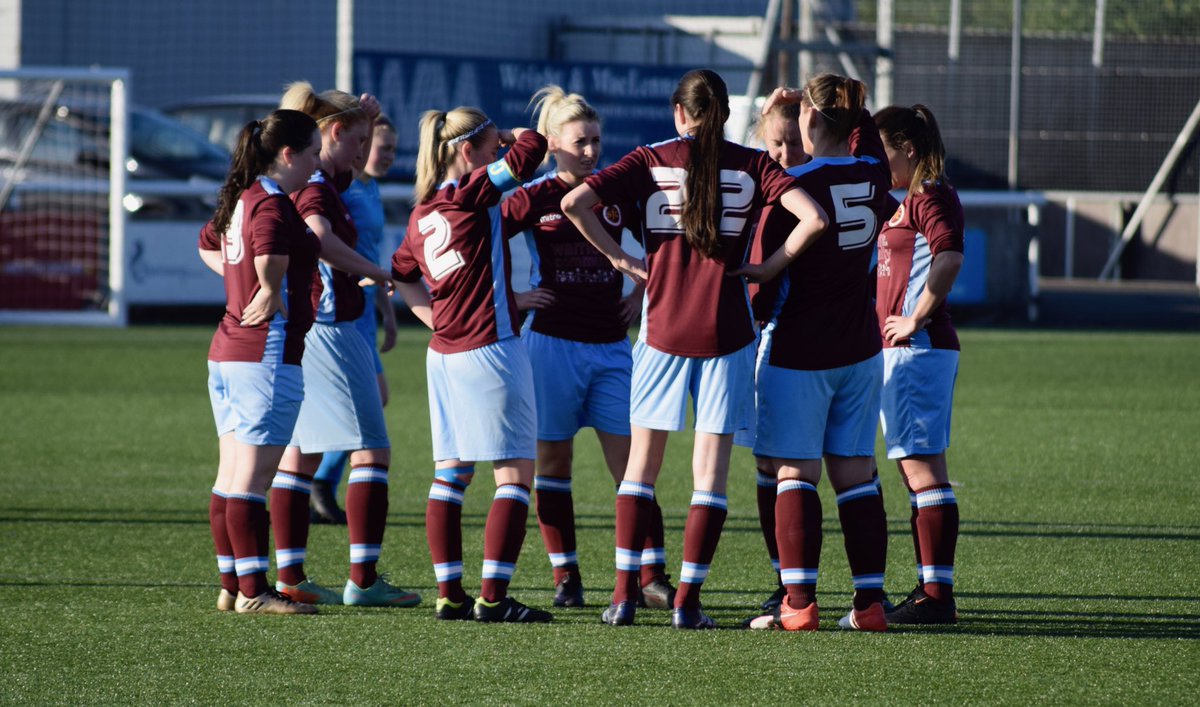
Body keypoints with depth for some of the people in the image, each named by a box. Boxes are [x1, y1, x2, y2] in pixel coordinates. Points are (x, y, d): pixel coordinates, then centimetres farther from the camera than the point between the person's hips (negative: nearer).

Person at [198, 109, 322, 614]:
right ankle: (253, 591, -4)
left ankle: (231, 586, 16)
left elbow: (208, 246, 33)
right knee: (251, 480, -6)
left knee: (231, 477, 12)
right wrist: (272, 295, -17)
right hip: (268, 351, -9)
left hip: (228, 350, 9)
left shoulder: (241, 200, 14)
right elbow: (269, 254, -34)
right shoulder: (272, 204, -14)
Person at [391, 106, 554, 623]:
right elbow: (532, 146, -14)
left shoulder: (423, 212, 10)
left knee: (451, 473, 10)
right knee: (515, 473, -4)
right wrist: (512, 136, 5)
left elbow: (401, 276, 23)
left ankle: (449, 594, 9)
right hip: (489, 348, -8)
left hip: (444, 352, 8)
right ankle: (493, 597, -10)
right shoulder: (471, 193, -11)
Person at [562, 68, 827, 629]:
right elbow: (812, 218, -13)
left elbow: (575, 203, -11)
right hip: (725, 327, -1)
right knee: (711, 470, 3)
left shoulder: (651, 161, 0)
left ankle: (625, 593, 6)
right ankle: (688, 600, -1)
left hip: (663, 326, 1)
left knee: (641, 461, 11)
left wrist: (619, 257, -1)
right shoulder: (752, 166, -1)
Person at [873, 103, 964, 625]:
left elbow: (950, 255, -29)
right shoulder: (911, 200, 19)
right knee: (916, 470, 12)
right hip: (904, 351, 10)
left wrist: (916, 318, -22)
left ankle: (937, 595, -11)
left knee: (923, 469, -10)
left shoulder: (931, 198, -12)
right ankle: (930, 590, 15)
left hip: (919, 348, -10)